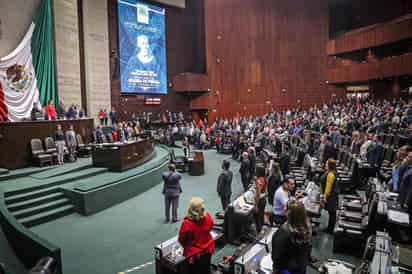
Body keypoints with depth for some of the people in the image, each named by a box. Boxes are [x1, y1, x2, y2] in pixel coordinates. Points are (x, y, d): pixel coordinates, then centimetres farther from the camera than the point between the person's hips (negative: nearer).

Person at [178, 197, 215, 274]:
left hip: (193, 253, -3)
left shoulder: (187, 223, -33)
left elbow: (181, 240, -15)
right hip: (207, 249, 3)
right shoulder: (208, 217, -22)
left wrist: (186, 246, 6)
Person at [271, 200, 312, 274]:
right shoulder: (307, 228, -16)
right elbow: (308, 247, 1)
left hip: (287, 267, -5)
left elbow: (278, 253, -23)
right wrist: (306, 260, 18)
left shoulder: (284, 232, -36)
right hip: (302, 265, 6)